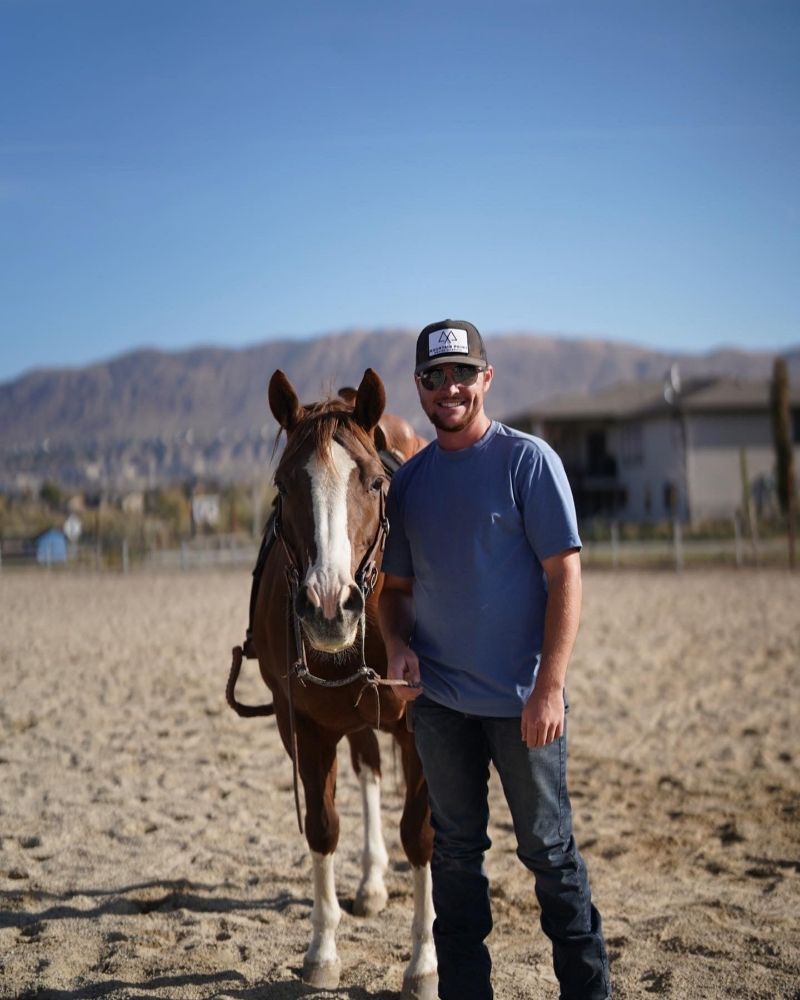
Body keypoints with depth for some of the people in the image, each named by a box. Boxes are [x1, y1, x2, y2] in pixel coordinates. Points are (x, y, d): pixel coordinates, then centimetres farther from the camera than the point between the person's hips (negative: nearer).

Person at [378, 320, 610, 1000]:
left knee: (548, 848, 5)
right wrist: (397, 646, -6)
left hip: (521, 700, -4)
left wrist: (549, 687, -17)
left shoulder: (528, 460, -7)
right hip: (437, 700, 5)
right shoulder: (409, 480, 8)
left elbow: (565, 574, -11)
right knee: (455, 850, 13)